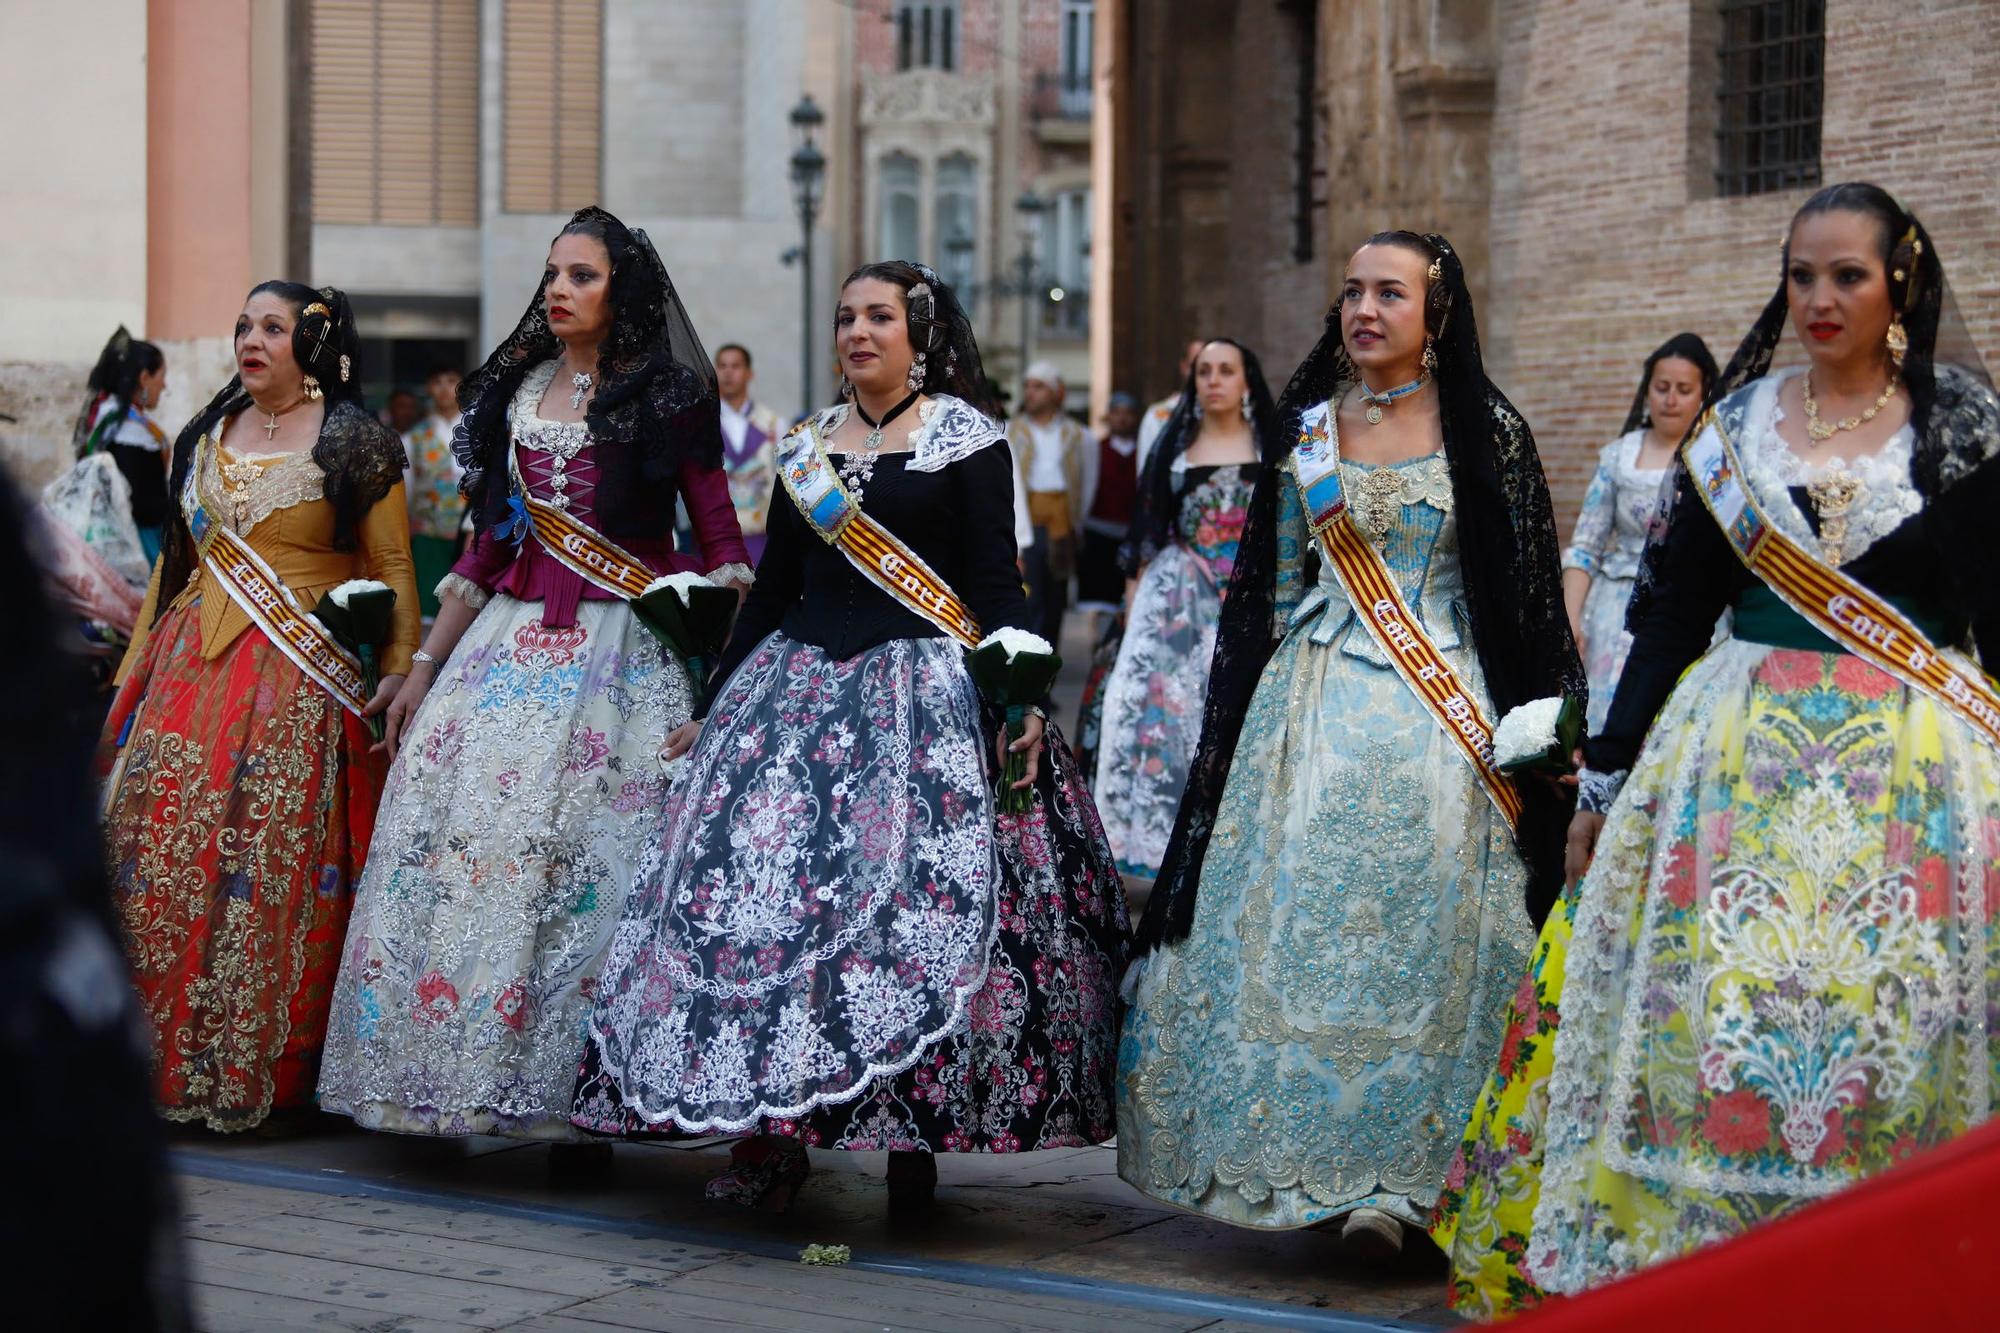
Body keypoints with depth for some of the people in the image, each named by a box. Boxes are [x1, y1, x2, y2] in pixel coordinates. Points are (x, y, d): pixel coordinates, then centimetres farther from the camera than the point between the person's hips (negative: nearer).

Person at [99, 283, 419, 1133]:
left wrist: (401, 674, -10)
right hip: (191, 671, 5)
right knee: (164, 851, -2)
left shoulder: (355, 444, 1)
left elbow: (393, 570, -2)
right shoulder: (205, 437, 17)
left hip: (297, 681, -5)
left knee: (279, 867, -9)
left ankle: (267, 1076, 0)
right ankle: (172, 1066, 7)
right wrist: (137, 670, 19)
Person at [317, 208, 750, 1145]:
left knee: (584, 863, -9)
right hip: (511, 644, 5)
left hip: (621, 653, -5)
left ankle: (574, 1095, -2)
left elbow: (721, 543, -2)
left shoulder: (668, 397, 0)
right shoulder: (516, 391, 15)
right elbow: (489, 547, 18)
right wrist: (425, 667, 16)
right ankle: (442, 1074, 7)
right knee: (455, 839, -1)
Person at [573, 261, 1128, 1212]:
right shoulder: (806, 446, 16)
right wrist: (716, 705, 19)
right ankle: (770, 1133, 0)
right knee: (756, 889, -6)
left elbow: (994, 583, -4)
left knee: (920, 902, -11)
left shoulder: (967, 439, 1)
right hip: (800, 687, 5)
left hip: (925, 690, -4)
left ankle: (916, 1134, 0)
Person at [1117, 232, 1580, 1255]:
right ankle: (1313, 1159, 9)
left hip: (1439, 712, -3)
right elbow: (1274, 589, 14)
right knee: (1300, 923, 0)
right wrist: (1238, 724, 10)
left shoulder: (1485, 430, 1)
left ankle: (1397, 1178, -1)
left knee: (1420, 934, -6)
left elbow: (1527, 592, -1)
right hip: (1314, 704, 3)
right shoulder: (1308, 427, 11)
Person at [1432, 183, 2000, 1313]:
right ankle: (1691, 1257, 11)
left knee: (1887, 1038, -3)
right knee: (1711, 1019, -2)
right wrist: (1606, 781, 8)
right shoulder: (1736, 422, 8)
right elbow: (1673, 610, 10)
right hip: (1739, 753, 2)